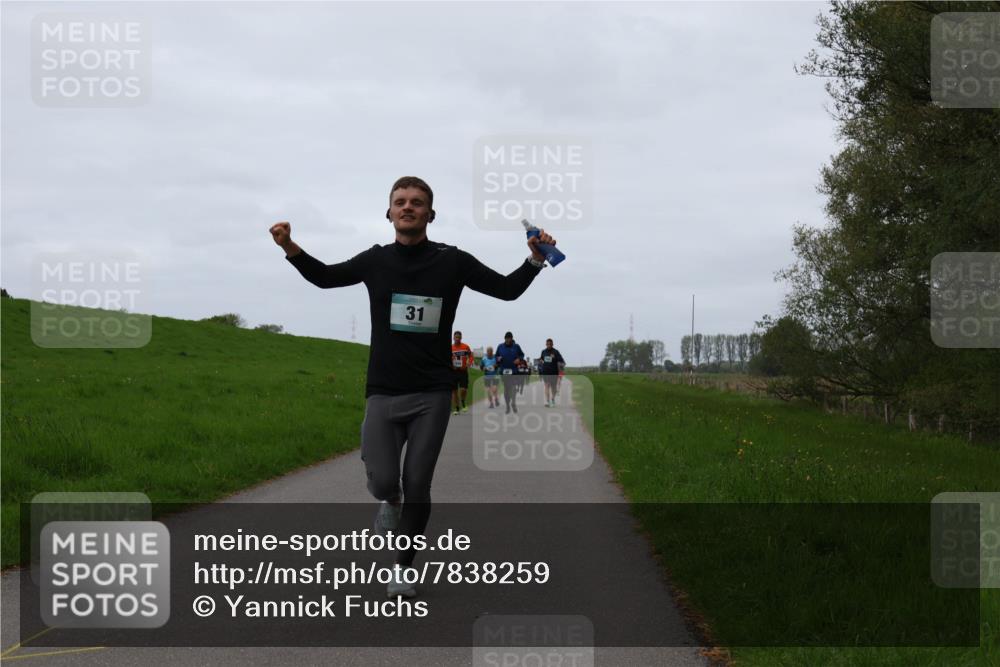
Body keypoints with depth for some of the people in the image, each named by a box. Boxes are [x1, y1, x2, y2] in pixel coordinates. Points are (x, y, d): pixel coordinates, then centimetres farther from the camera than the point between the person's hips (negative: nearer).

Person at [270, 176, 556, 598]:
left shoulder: (452, 262, 0)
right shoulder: (376, 261, 4)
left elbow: (507, 289, 9)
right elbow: (325, 277, 19)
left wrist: (535, 260, -9)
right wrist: (290, 248, 2)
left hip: (431, 396, -1)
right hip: (383, 392, 1)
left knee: (417, 487, 0)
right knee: (383, 481, -12)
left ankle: (403, 568, 20)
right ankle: (390, 500, 26)